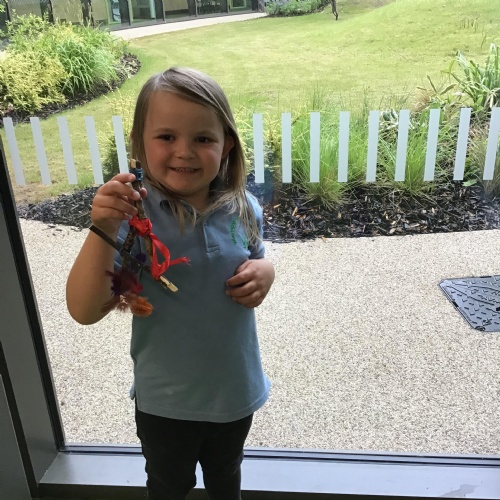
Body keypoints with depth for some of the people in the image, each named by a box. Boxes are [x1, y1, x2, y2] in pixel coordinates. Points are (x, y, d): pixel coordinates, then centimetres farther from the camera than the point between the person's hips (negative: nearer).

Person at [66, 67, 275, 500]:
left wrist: (265, 271, -17)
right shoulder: (133, 216, -24)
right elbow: (85, 311, -28)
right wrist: (102, 231, -41)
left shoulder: (243, 210, -14)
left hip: (235, 391, 3)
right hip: (165, 402, -2)